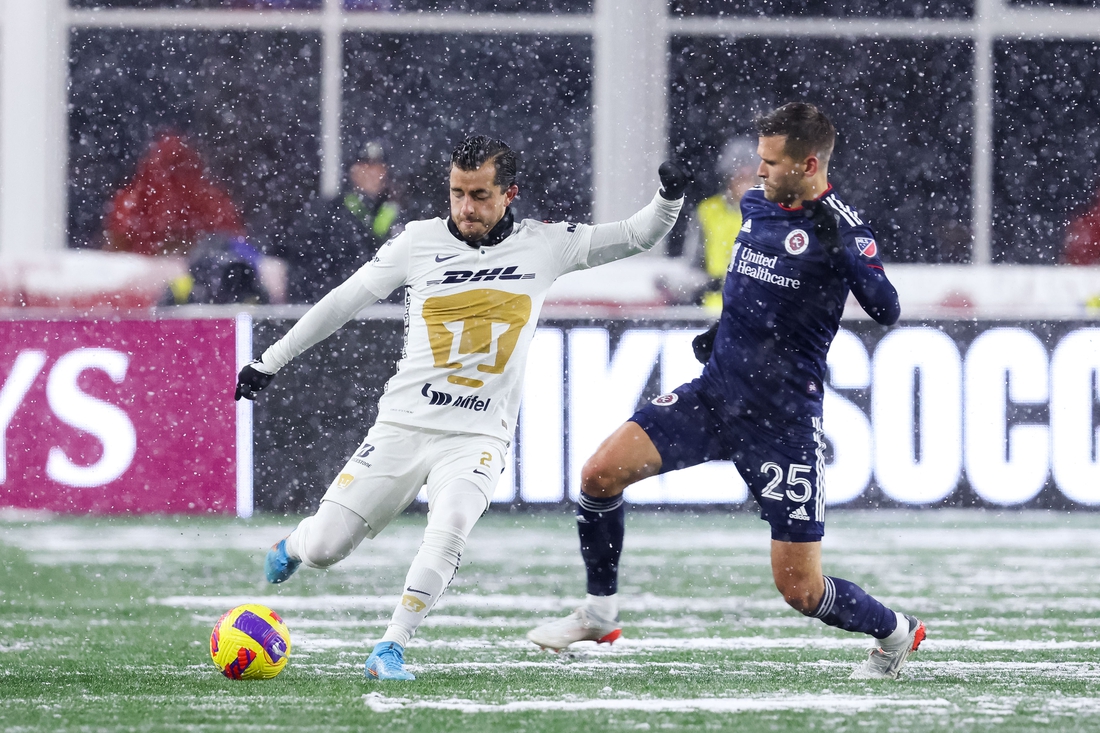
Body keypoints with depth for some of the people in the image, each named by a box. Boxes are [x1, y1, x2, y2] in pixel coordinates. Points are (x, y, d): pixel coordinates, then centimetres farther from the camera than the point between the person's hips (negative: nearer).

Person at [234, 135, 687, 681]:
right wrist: (269, 362, 12)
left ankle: (390, 651, -22)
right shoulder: (421, 240, 0)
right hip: (402, 426, 1)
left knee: (452, 524, -31)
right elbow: (343, 301, 9)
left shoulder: (544, 245, 1)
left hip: (478, 437, -1)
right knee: (324, 549, -3)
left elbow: (637, 236, 5)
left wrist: (668, 199, -17)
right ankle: (296, 544, 35)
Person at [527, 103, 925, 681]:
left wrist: (843, 244, -35)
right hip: (715, 393, 6)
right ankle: (599, 613, 8)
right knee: (600, 472, -11)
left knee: (800, 589, -5)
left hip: (784, 420, -6)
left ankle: (896, 632, 25)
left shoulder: (839, 228, -12)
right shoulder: (756, 204, 8)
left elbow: (886, 311, -25)